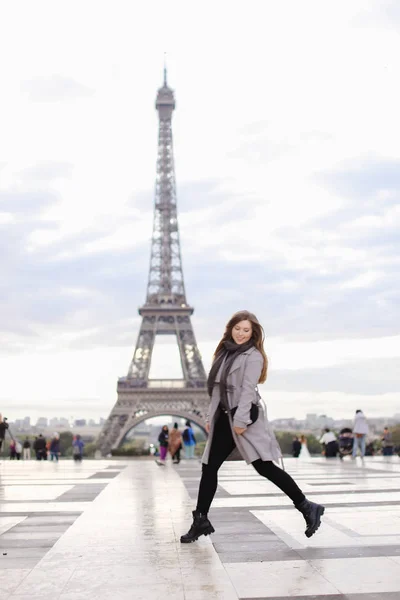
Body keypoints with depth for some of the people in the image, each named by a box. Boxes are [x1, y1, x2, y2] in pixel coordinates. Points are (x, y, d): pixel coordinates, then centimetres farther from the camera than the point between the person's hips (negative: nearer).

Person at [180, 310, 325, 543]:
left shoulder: (253, 356, -6)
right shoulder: (225, 352, 16)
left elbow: (248, 389, -15)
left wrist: (240, 420, -21)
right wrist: (211, 416, 16)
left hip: (246, 418, -8)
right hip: (225, 417, 8)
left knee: (265, 467, -8)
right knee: (209, 467, 7)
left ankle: (307, 508, 3)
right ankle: (201, 520, 15)